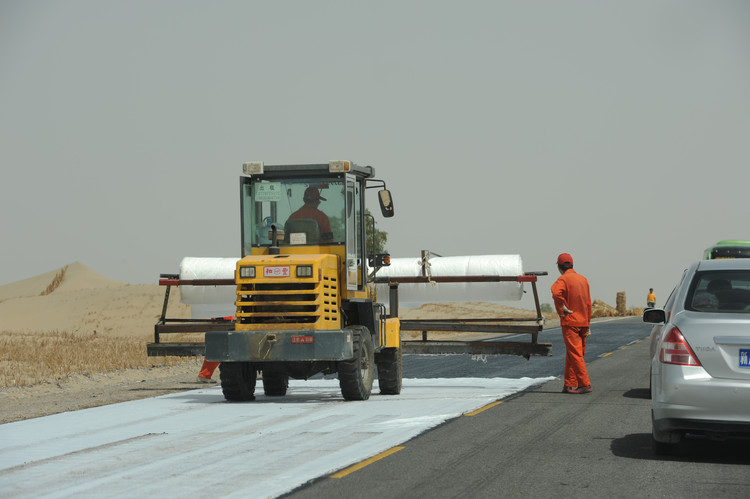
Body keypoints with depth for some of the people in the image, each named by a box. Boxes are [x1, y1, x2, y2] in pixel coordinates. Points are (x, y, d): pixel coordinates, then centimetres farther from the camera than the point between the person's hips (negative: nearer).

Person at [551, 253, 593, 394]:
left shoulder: (563, 279, -9)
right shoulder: (583, 279, 13)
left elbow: (556, 292, -32)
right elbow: (588, 304, 16)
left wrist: (561, 310, -20)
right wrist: (588, 324, 20)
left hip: (570, 322, -7)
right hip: (583, 322, 7)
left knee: (575, 354, -5)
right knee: (571, 354, 13)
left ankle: (585, 384, -9)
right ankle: (570, 385, 13)